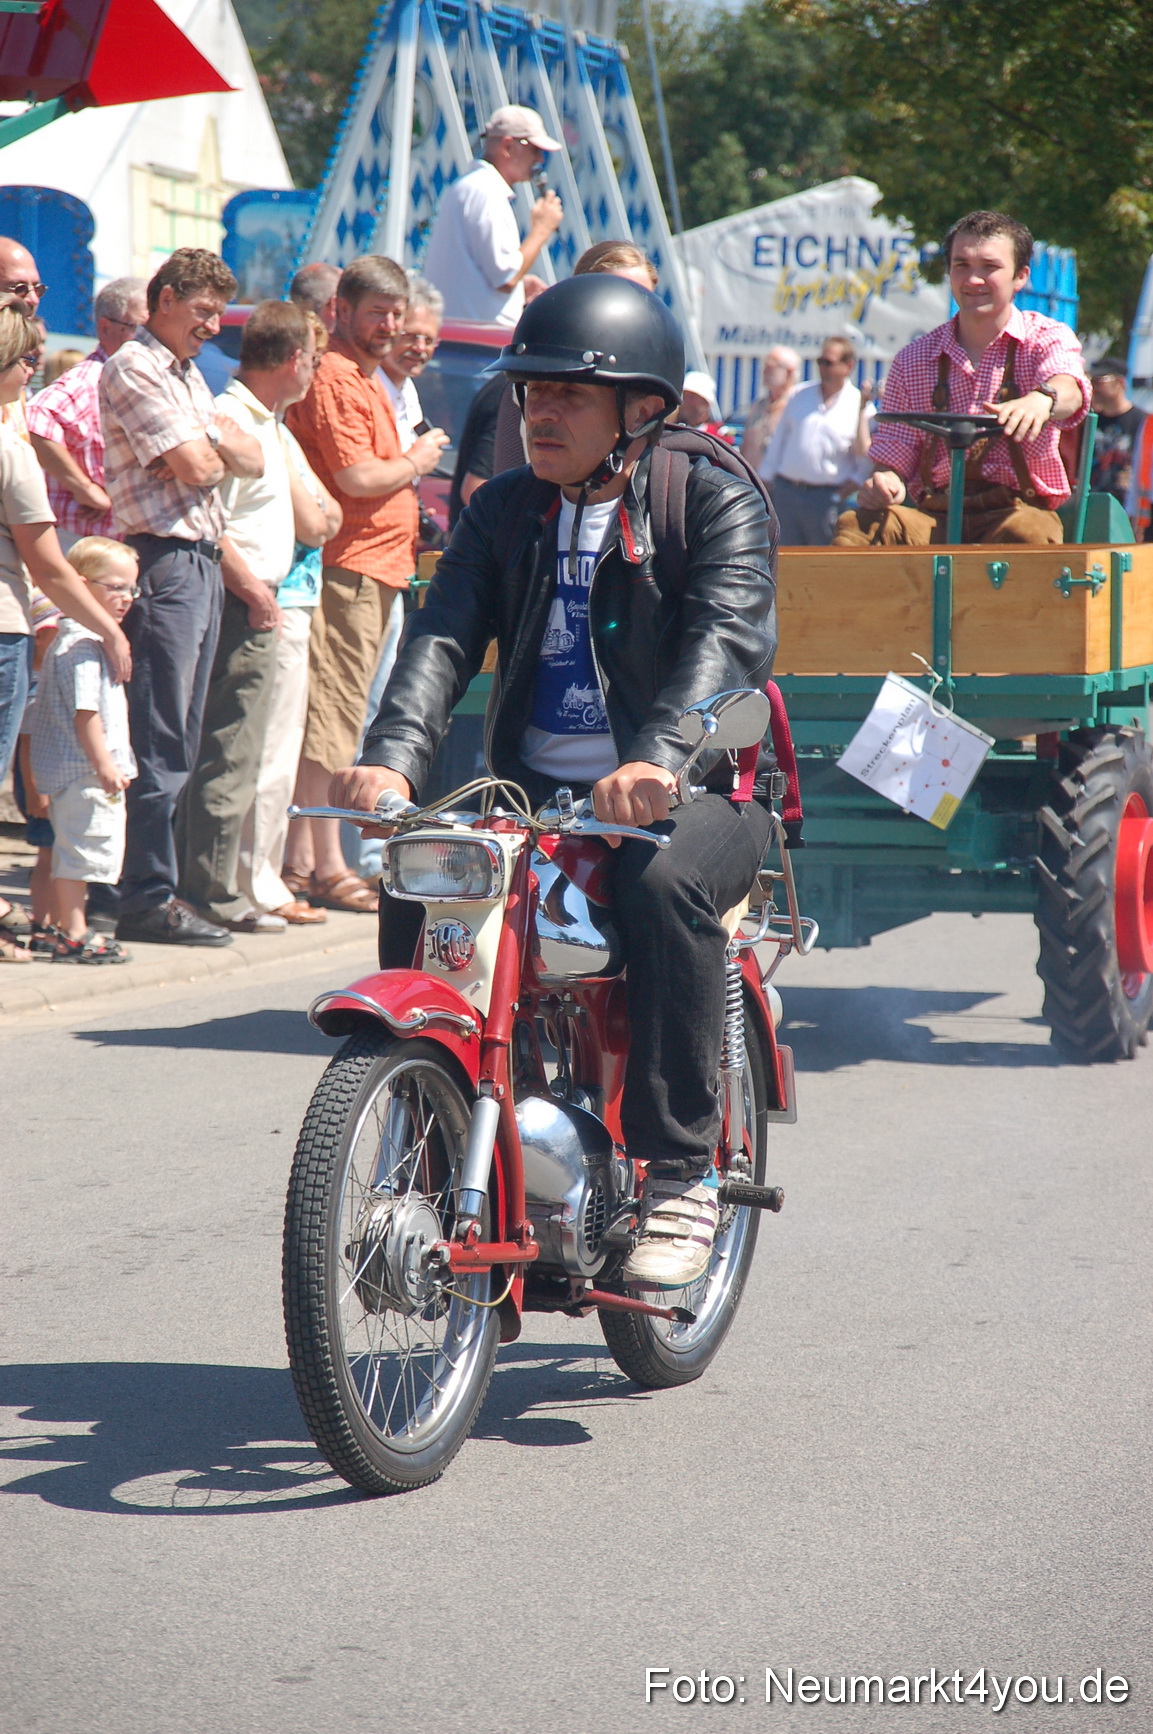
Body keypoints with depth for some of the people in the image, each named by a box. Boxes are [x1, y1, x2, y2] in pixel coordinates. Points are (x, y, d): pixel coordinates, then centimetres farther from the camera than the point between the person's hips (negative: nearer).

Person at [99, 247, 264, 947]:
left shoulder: (189, 375, 22)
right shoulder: (134, 370, -8)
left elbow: (254, 460, 16)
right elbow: (195, 468, -16)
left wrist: (213, 446, -4)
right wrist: (213, 452, 6)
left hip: (204, 562, 9)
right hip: (166, 561, -9)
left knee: (180, 743, 10)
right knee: (160, 745, -9)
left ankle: (158, 887, 14)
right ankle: (150, 899, -7)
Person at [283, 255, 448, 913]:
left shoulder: (364, 378, 22)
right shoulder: (336, 378, -12)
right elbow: (355, 476, -20)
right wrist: (415, 461, -5)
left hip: (374, 568, 11)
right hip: (349, 566, -11)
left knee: (333, 717, 12)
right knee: (331, 717, -8)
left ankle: (303, 859, 16)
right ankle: (326, 866, -8)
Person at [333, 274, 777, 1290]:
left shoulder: (716, 502, -2)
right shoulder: (506, 510, 13)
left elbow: (730, 637, -20)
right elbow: (445, 636, -2)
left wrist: (661, 756, -40)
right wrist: (394, 755, -23)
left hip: (693, 795, -5)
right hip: (534, 794, 5)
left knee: (664, 885, -36)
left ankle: (681, 1174, -26)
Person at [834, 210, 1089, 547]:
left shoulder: (1046, 339, 5)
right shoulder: (913, 360, 13)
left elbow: (1069, 388, -19)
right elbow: (893, 455, 14)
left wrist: (1041, 399, -45)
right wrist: (884, 483, -13)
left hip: (1020, 509, -2)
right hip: (933, 516, 2)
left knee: (1024, 532, -38)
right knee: (856, 526, -28)